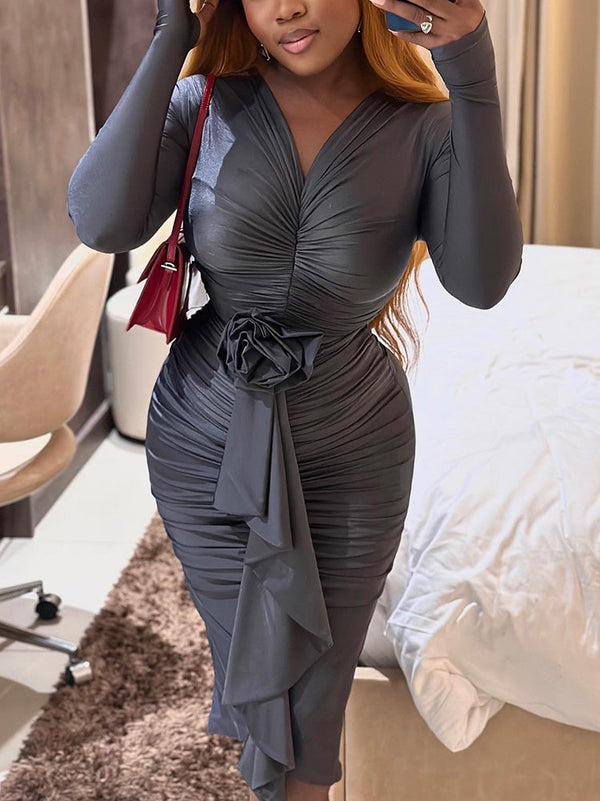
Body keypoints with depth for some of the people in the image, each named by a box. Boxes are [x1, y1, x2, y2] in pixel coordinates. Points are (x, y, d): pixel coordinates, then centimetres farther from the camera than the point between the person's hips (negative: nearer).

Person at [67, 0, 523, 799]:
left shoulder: (427, 127, -11)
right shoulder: (205, 105, -10)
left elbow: (482, 279, -27)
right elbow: (103, 222, -25)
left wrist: (474, 77, -32)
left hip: (351, 451, -1)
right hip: (208, 441, 1)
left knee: (310, 698, 11)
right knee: (251, 660, 18)